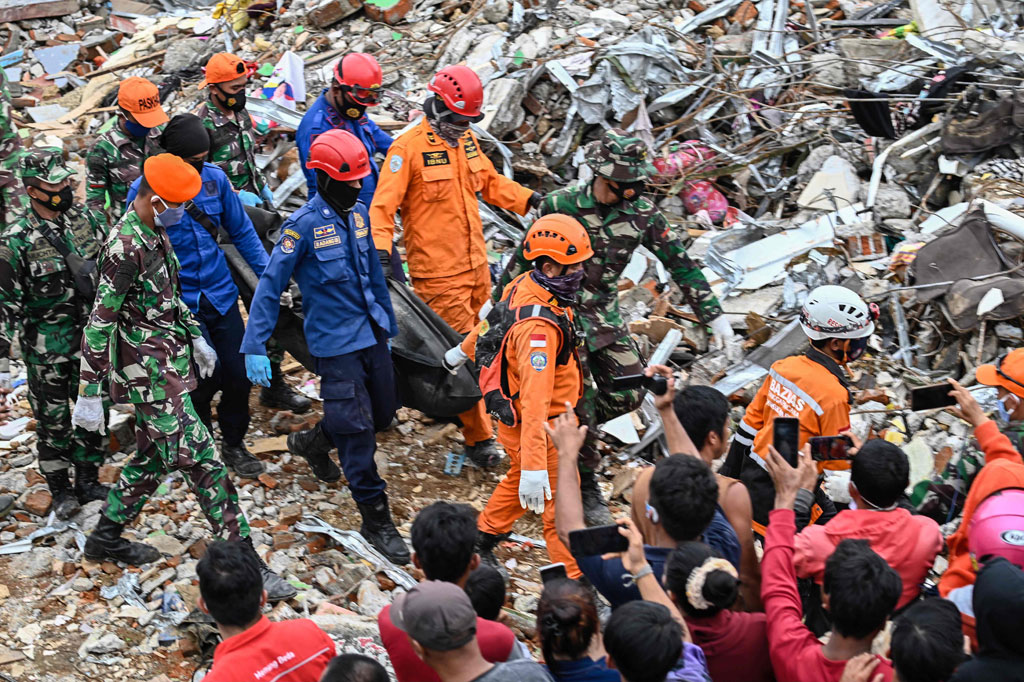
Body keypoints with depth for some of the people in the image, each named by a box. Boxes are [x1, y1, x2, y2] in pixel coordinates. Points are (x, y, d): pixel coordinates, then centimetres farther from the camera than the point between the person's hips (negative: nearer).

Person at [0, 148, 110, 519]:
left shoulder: (84, 216, -2)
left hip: (91, 338, 5)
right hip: (46, 349, -5)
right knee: (53, 421, 8)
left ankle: (88, 481, 32)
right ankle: (61, 491, 25)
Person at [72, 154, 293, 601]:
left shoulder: (155, 233, 8)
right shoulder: (126, 248, -22)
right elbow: (99, 322, -21)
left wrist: (195, 337, 23)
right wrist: (89, 393, -20)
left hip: (171, 362, 10)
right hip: (150, 376, -10)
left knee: (153, 457, 21)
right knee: (202, 464, -9)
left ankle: (105, 538, 36)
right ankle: (246, 564, -6)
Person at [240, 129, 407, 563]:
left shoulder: (359, 214, 5)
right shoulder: (304, 225, -15)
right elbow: (270, 285, -14)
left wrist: (388, 326, 22)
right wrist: (255, 348, -19)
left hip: (371, 333, 7)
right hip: (336, 342, -7)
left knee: (383, 415, 16)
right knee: (356, 429, -5)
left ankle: (317, 441, 44)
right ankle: (375, 519, 5)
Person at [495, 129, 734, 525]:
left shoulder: (641, 212, -7)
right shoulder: (561, 206, -16)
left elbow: (679, 263, -1)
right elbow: (524, 257, -4)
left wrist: (714, 315, 0)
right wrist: (497, 302, 4)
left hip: (604, 313, 4)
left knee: (626, 396, -2)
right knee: (580, 402, -6)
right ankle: (586, 488, 10)